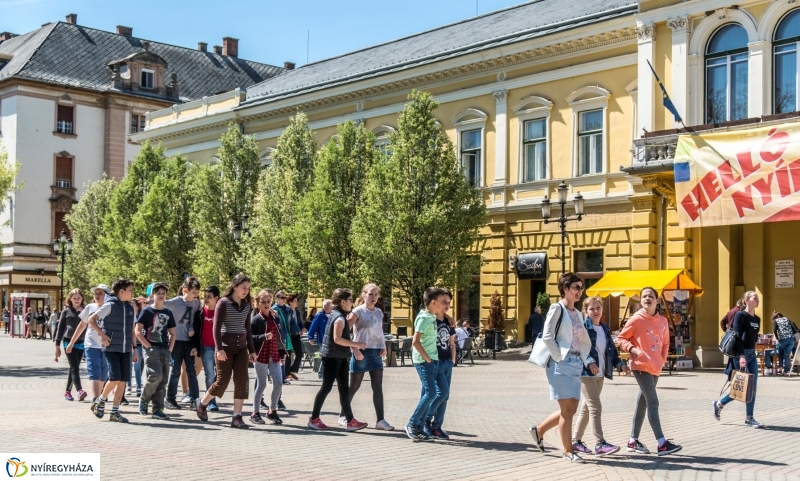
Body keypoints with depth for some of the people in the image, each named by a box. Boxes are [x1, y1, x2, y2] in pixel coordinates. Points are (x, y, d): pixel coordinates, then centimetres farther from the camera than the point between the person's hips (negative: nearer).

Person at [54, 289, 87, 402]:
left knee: (74, 368, 9)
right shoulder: (66, 311, 5)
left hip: (81, 343, 3)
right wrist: (57, 345, 4)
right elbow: (60, 328, 6)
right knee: (74, 367, -13)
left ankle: (68, 392, 19)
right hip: (68, 342, -3)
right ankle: (80, 391, -25)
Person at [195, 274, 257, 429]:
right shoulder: (224, 303, -7)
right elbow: (216, 328, -11)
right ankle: (202, 404, 25)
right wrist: (219, 348, -19)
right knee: (222, 382, -1)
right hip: (225, 347, -5)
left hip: (241, 347, 5)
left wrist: (252, 350, 12)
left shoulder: (246, 305, 10)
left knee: (242, 381, -5)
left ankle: (237, 417, 0)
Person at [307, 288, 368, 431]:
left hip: (339, 357, 10)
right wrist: (357, 344, -22)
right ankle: (314, 419, 7)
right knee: (326, 387, -2)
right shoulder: (339, 317, -17)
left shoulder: (337, 315, 12)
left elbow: (346, 329, 13)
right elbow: (337, 339, -24)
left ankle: (350, 420, 10)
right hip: (332, 357, -10)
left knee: (344, 389, 8)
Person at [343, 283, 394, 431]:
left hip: (376, 352, 6)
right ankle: (343, 416, 17)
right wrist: (354, 349, -19)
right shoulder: (358, 311, -8)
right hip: (362, 352, -6)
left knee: (378, 387, 1)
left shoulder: (379, 312, 11)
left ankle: (380, 420, 1)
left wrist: (384, 347, 6)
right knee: (354, 386, 3)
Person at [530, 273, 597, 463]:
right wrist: (559, 358, -13)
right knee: (567, 409, -6)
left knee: (571, 409, 8)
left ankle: (539, 431, 25)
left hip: (576, 364, 8)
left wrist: (589, 361, 7)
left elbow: (584, 342, 20)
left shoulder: (578, 314, 18)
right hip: (561, 364, -8)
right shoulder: (557, 308, -5)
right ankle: (568, 451, 3)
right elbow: (547, 337, -12)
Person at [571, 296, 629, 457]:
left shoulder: (605, 329, 15)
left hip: (600, 374, 8)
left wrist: (620, 364, 4)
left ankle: (576, 441, 20)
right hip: (586, 373, -8)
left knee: (586, 408, 12)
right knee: (595, 408, -12)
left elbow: (612, 351, 19)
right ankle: (600, 444, -12)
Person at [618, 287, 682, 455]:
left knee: (642, 402, 12)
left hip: (655, 368, 6)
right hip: (641, 366, -6)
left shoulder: (663, 321, 8)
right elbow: (621, 338, -2)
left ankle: (633, 441, 21)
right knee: (653, 402, -11)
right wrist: (632, 348, -18)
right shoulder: (636, 319, -8)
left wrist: (662, 360, 7)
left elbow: (665, 343, 19)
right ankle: (662, 444, -13)